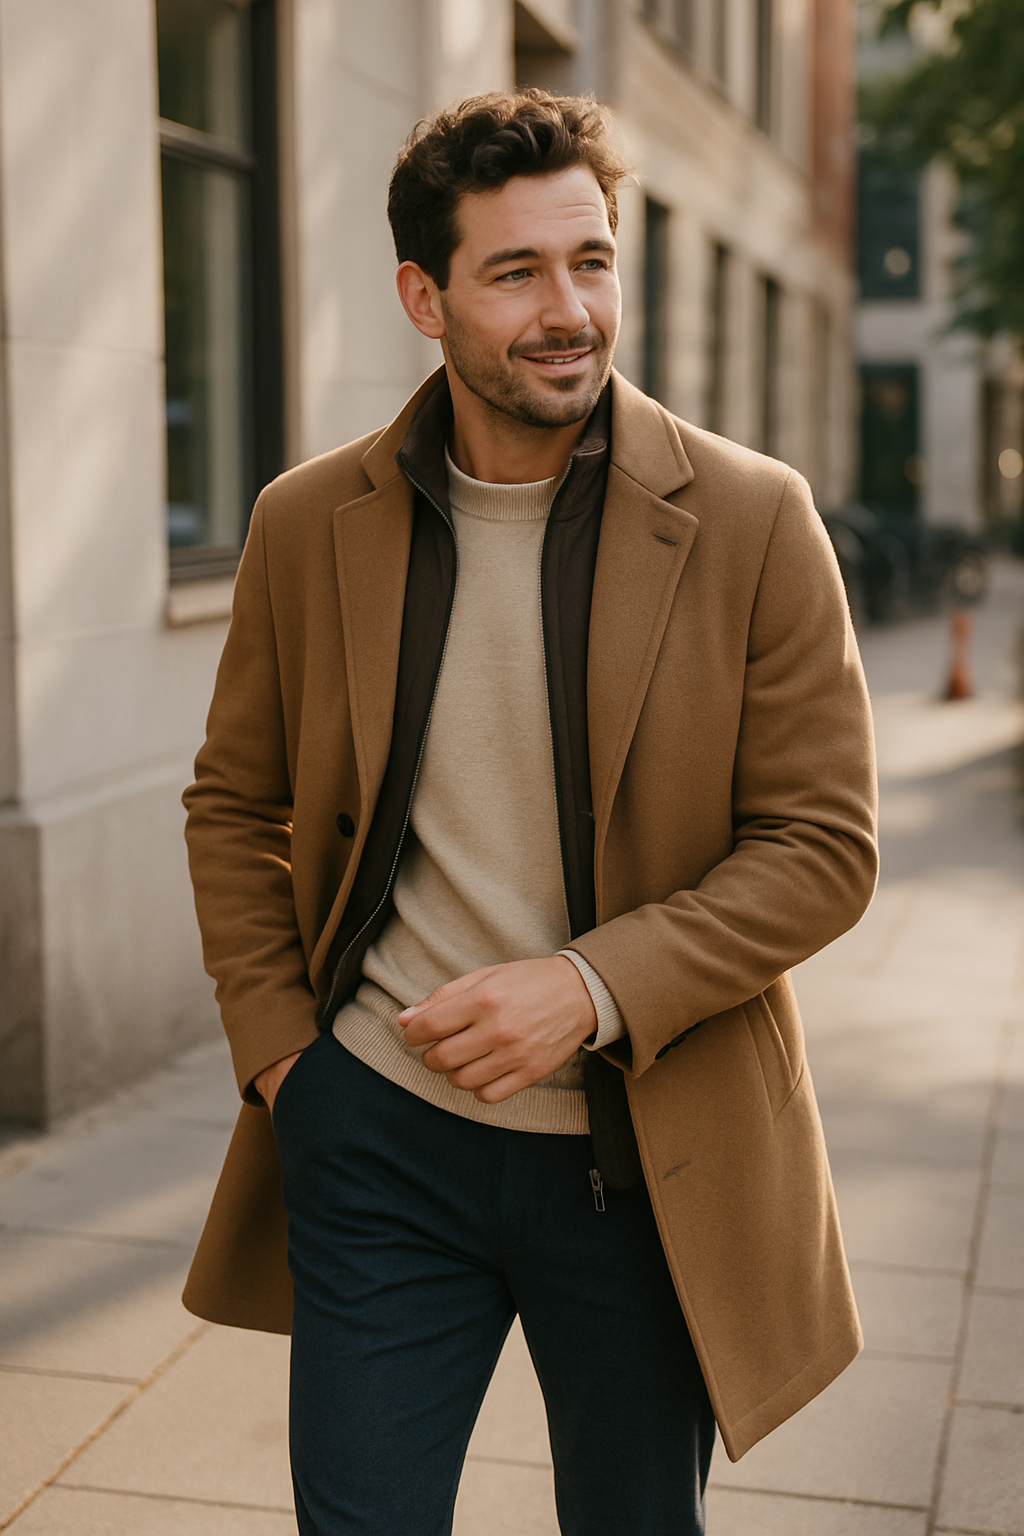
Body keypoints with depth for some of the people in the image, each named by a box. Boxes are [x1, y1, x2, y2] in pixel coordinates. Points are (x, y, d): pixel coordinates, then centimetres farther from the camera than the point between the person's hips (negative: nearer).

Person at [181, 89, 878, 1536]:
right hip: (378, 1137, 1)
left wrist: (592, 989, -19)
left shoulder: (753, 522, -9)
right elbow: (235, 803, 10)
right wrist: (275, 1045, 1)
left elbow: (825, 845, -8)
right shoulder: (308, 525, -1)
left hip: (646, 1160, 0)